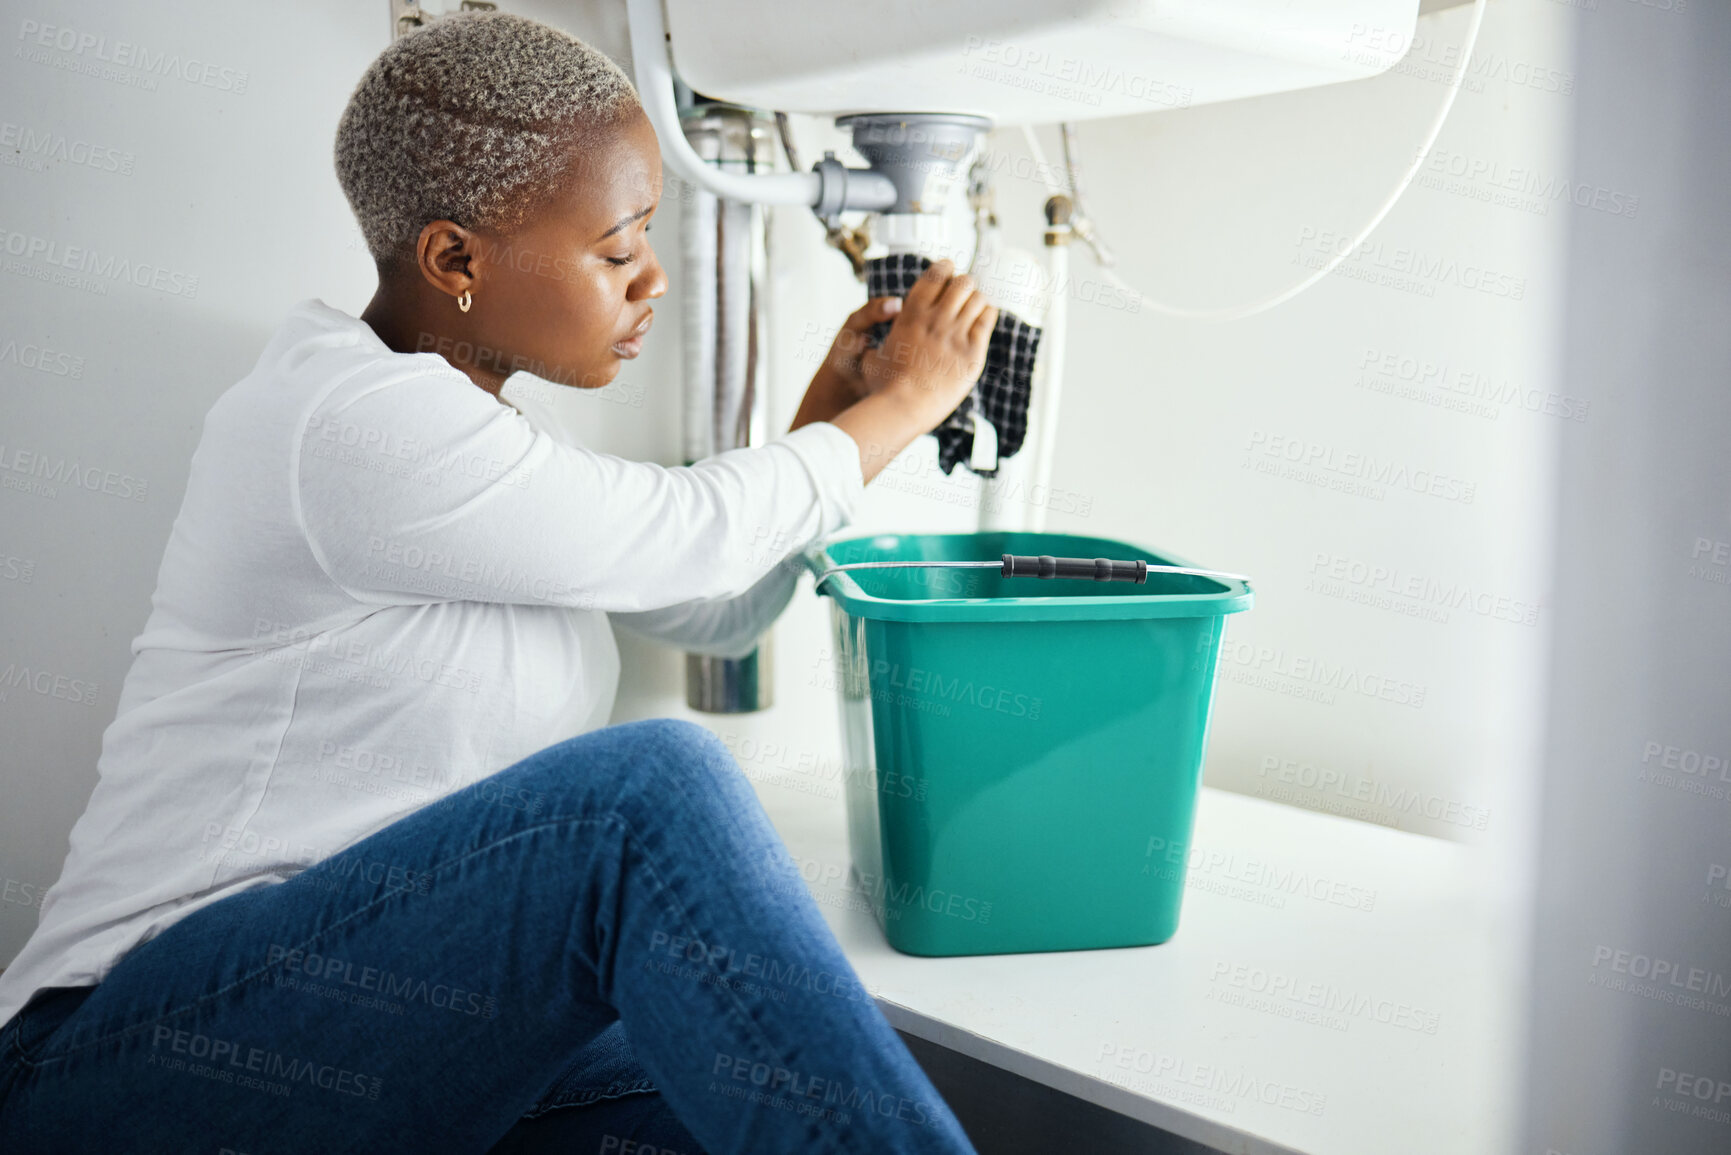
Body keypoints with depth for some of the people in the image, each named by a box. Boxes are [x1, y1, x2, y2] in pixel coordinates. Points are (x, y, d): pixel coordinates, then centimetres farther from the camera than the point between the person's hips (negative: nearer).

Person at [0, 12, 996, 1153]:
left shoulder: (474, 429, 11)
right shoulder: (354, 419, -18)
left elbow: (720, 609, 21)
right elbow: (694, 532, -12)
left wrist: (831, 411, 11)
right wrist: (906, 401, 3)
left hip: (409, 1014, 8)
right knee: (657, 788, -30)